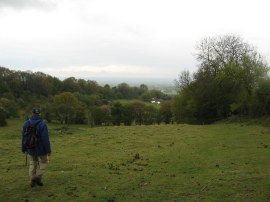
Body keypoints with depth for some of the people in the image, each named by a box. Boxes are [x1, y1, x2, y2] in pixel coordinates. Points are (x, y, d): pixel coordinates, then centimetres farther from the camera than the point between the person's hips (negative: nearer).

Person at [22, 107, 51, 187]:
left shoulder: (26, 123, -8)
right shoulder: (42, 124, -21)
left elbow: (24, 137, 0)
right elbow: (46, 138, -21)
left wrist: (24, 148, 13)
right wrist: (48, 150, -12)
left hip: (31, 148, 4)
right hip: (41, 148, -4)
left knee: (33, 163, 20)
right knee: (44, 162, 16)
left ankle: (32, 181, 18)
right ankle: (38, 176, -1)